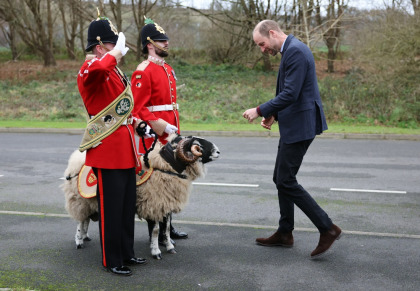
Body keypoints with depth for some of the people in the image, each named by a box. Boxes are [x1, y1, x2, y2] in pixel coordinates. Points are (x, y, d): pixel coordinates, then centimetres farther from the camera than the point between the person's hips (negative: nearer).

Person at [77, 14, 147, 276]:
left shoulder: (115, 71, 15)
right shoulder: (91, 69, -14)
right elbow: (96, 69, -42)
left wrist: (135, 147, 21)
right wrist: (116, 52, -25)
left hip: (125, 150, 9)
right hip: (107, 152, -9)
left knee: (129, 205, 16)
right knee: (111, 208, 1)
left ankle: (127, 252, 28)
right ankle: (112, 261, 12)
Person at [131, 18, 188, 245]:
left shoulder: (168, 69, 16)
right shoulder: (143, 71, -13)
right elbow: (138, 107, -18)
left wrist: (175, 128, 17)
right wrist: (158, 125, -24)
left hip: (169, 135, 9)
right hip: (154, 137, -9)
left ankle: (167, 226, 26)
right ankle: (156, 234, 8)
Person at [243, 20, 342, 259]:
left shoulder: (295, 51, -17)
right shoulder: (291, 50, 16)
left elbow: (290, 94, -24)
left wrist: (260, 111, -17)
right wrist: (274, 114, 11)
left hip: (300, 126, -11)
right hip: (294, 125, 11)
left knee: (286, 181, -7)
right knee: (281, 179, 15)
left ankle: (328, 228, -1)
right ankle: (285, 234, 24)